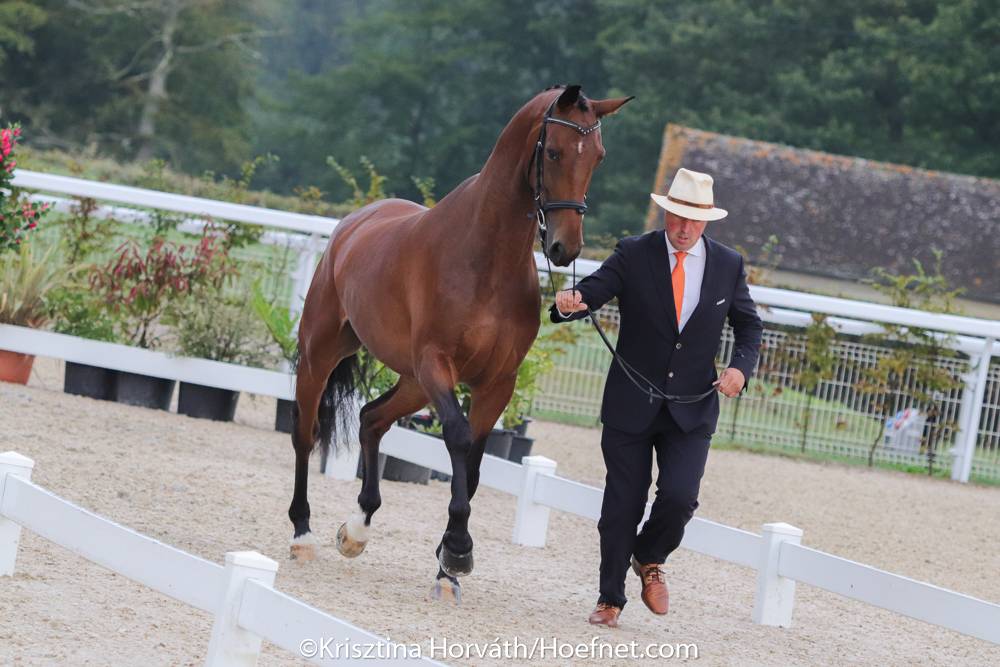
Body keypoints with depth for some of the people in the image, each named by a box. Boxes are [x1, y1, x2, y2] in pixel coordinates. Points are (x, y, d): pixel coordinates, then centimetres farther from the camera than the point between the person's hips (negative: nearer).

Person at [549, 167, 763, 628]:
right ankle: (610, 599, 21)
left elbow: (749, 325, 12)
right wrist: (570, 302, -39)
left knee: (680, 496, -14)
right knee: (622, 505, 4)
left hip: (692, 409, 1)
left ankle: (649, 559, 18)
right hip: (630, 404, -1)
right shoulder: (634, 254, -5)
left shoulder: (728, 265, 2)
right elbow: (593, 290, -15)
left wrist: (740, 367, -8)